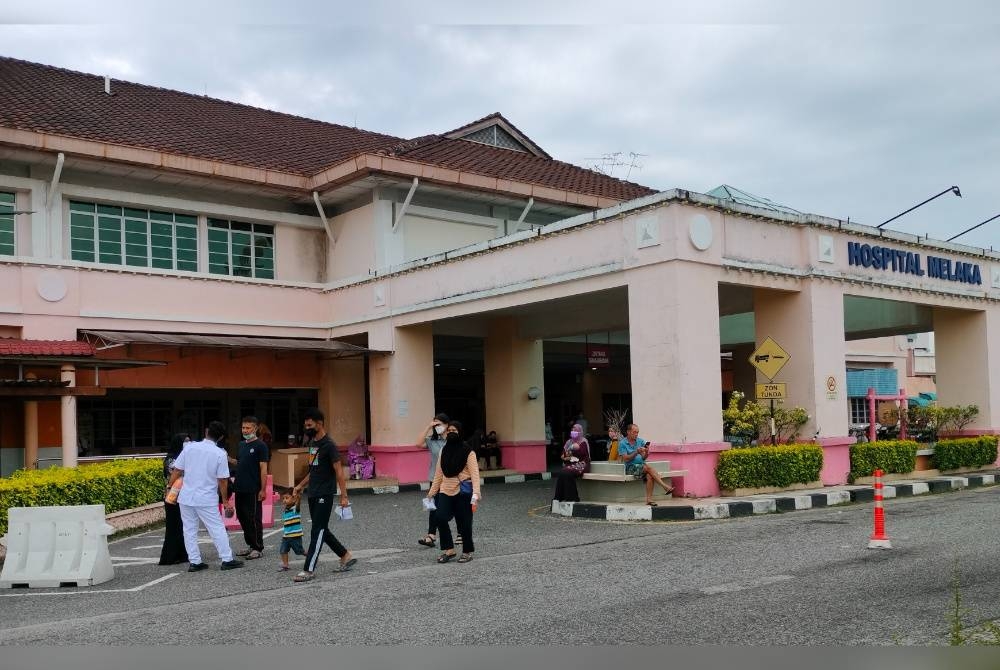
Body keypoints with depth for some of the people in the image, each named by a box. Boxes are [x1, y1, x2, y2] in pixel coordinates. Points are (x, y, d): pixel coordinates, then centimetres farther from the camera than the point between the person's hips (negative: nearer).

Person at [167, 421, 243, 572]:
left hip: (186, 497, 3)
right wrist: (225, 501, 4)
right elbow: (222, 481, -7)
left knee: (189, 530, 11)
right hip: (207, 500, -3)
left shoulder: (190, 447, -1)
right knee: (217, 529, 4)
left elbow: (177, 471, 1)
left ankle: (195, 562, 12)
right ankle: (227, 560, 5)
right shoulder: (220, 454, -9)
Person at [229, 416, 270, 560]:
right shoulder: (242, 444, 13)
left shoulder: (260, 445, -9)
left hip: (253, 490, -8)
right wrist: (229, 459, 2)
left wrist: (263, 489, -16)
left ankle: (258, 548, 7)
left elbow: (263, 468, -12)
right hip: (240, 488, 8)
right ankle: (250, 545, 24)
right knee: (242, 517, 13)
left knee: (254, 519, -2)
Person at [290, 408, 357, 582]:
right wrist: (301, 485, 17)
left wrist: (344, 496, -19)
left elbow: (339, 471, -15)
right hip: (312, 495, 9)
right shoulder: (312, 443, 12)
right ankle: (346, 556, 25)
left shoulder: (329, 445, -13)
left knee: (317, 531, -6)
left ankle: (309, 570, -3)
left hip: (324, 495, -9)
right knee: (322, 530, 13)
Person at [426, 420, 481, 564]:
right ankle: (448, 549, 4)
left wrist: (476, 493, -22)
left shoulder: (467, 451, -6)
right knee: (440, 518, -11)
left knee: (464, 523, 2)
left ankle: (468, 551, 21)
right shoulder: (444, 451, 10)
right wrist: (432, 491, 12)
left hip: (463, 492, -4)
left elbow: (474, 472, -11)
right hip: (446, 491, 4)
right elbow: (438, 473, 14)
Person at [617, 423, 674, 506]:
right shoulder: (622, 443, -1)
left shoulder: (641, 441, 10)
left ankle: (649, 499, -32)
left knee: (649, 476, -29)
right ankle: (665, 486, -30)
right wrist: (636, 452, -21)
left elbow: (644, 458, 6)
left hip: (642, 466, 4)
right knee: (648, 467, -29)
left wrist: (646, 453, -15)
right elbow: (625, 459, -10)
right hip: (630, 467, -4)